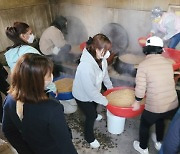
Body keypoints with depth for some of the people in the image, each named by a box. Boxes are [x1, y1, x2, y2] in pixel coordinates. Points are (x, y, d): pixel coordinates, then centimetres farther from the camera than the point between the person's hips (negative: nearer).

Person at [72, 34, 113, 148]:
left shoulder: (101, 58, -20)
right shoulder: (86, 66, -43)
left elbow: (105, 73, 1)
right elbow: (91, 91, -33)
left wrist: (110, 86, 14)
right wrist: (105, 101, -21)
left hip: (94, 90, 7)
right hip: (83, 95, -7)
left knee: (94, 106, 35)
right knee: (90, 116, 13)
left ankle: (94, 115, 71)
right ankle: (89, 137, 42)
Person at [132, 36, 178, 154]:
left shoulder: (144, 65, -14)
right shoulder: (168, 63, 2)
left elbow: (140, 87, -14)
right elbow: (168, 82, 12)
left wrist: (137, 102, 3)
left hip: (155, 106, -5)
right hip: (173, 105, 6)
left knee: (145, 125, 22)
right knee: (160, 120, 34)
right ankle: (159, 143, 55)